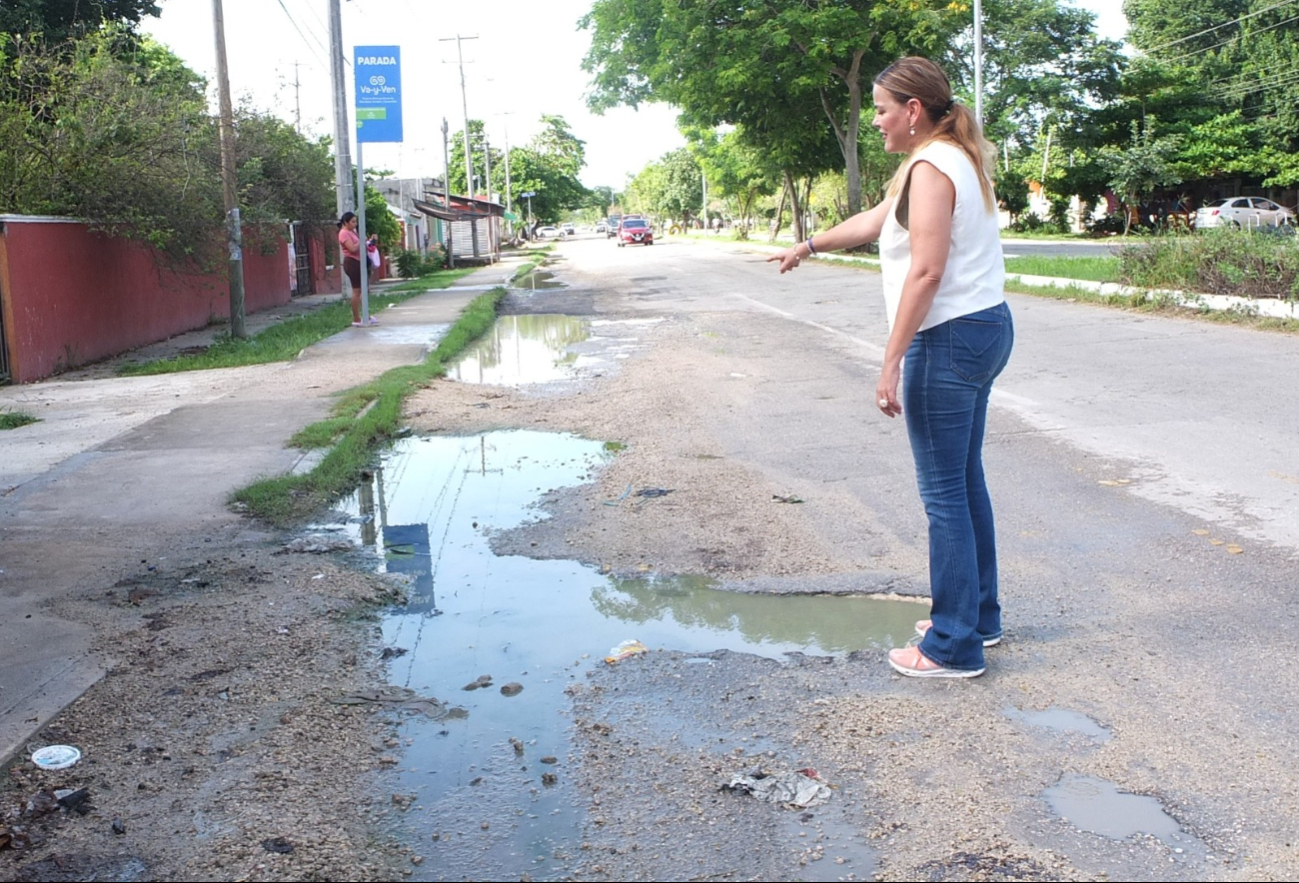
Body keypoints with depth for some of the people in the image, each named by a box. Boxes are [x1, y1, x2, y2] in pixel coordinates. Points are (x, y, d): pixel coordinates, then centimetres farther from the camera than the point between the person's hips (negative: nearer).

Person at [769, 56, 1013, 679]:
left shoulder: (930, 167, -14)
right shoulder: (956, 160, 17)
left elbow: (925, 271, -22)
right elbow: (875, 220, 28)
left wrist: (891, 362, -22)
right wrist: (809, 246, 38)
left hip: (950, 339, -10)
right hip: (986, 328, 10)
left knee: (944, 492, -4)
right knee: (965, 480, 17)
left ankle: (954, 647, 5)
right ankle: (979, 614, 29)